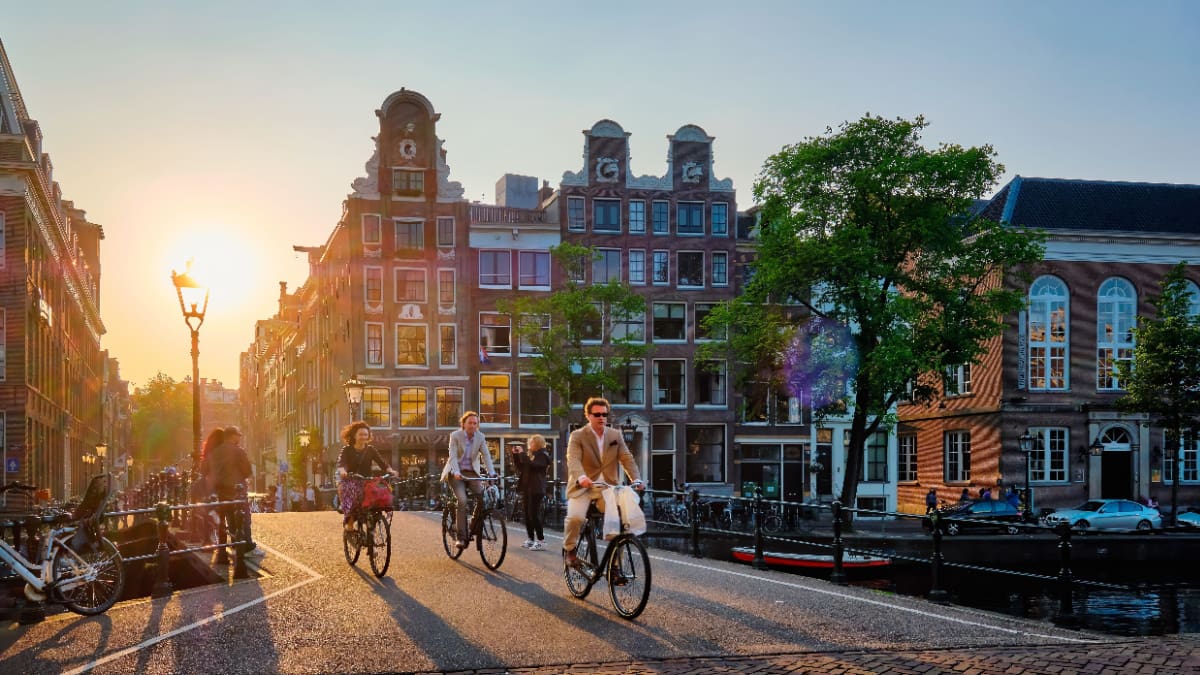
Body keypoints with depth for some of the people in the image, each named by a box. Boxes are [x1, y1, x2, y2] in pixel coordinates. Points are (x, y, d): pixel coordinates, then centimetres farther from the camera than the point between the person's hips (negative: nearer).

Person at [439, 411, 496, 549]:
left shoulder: (480, 436, -1)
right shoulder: (455, 435, -10)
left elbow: (486, 455, -7)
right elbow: (453, 456, -18)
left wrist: (492, 473, -21)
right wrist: (456, 472, -34)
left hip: (471, 472, 3)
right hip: (456, 473, -3)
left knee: (483, 496, -20)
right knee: (462, 500, -23)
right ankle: (461, 537, -18)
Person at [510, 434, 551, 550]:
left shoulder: (542, 455, -7)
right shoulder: (530, 454, 19)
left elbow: (532, 465, -23)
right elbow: (520, 467, 18)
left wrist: (522, 454, -19)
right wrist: (515, 454, 9)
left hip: (536, 489, -9)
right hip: (527, 487, 9)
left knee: (534, 514, -11)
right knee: (527, 514, 8)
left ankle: (541, 540, -9)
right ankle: (531, 539, 14)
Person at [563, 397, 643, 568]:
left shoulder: (616, 435, 10)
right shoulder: (578, 436, -2)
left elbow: (627, 458, 1)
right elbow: (573, 459, -18)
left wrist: (636, 479, -18)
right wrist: (581, 477, -39)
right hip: (582, 487, -3)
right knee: (575, 517, -27)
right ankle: (569, 549, 2)